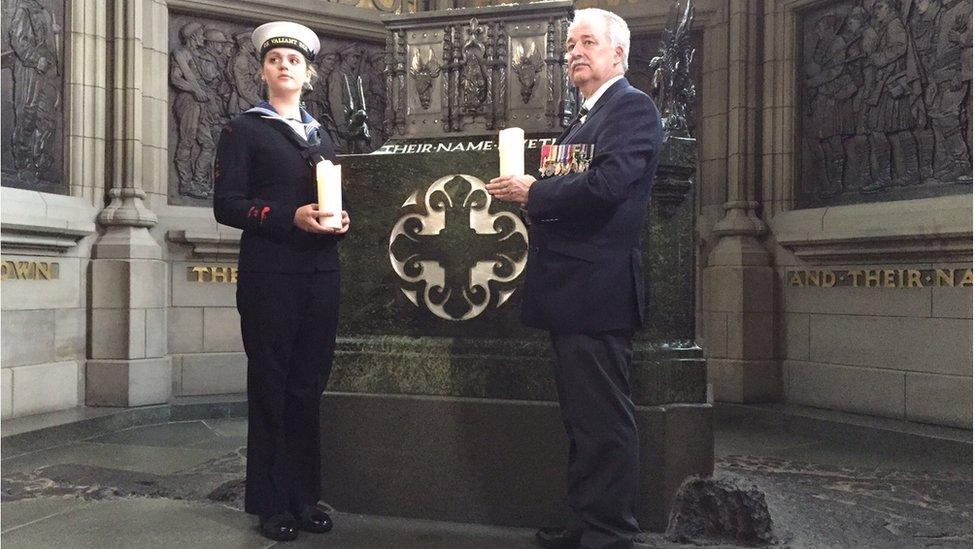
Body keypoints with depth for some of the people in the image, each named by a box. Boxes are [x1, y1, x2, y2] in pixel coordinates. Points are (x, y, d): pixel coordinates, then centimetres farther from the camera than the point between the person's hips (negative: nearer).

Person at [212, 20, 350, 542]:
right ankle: (271, 503, 12)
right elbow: (226, 205, -6)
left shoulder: (321, 135, 20)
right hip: (269, 274, -5)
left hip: (322, 273, 5)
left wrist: (340, 218, 1)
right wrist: (290, 218, -19)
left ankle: (303, 497, 18)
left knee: (308, 385, 8)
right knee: (270, 386, 2)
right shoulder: (243, 130, 3)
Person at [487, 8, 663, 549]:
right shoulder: (587, 118, 22)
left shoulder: (632, 107, -8)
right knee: (583, 418, 17)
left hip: (597, 287, -10)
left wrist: (532, 191, -11)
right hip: (572, 288, 10)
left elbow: (605, 186, -22)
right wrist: (529, 194, 3)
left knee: (604, 420, -3)